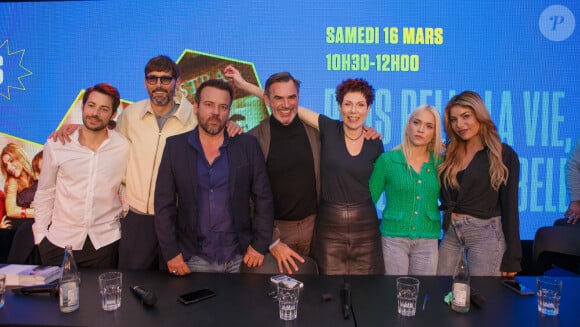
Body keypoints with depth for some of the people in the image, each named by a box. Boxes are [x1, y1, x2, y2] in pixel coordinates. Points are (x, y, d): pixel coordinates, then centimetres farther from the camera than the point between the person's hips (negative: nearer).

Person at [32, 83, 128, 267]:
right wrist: (40, 235, 4)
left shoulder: (124, 148, -7)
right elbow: (44, 193, 5)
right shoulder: (55, 146, -4)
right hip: (58, 242, 1)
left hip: (105, 242, 0)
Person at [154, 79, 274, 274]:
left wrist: (259, 245, -4)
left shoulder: (248, 145, -2)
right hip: (192, 259, 0)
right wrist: (171, 253, -5)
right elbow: (164, 204, 0)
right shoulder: (175, 147, -1)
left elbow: (264, 198, 0)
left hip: (240, 258, 0)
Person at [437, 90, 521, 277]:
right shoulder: (450, 153, 7)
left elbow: (509, 207, -6)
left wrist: (511, 259, -6)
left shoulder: (503, 154, -5)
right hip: (451, 234, 5)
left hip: (485, 234, -4)